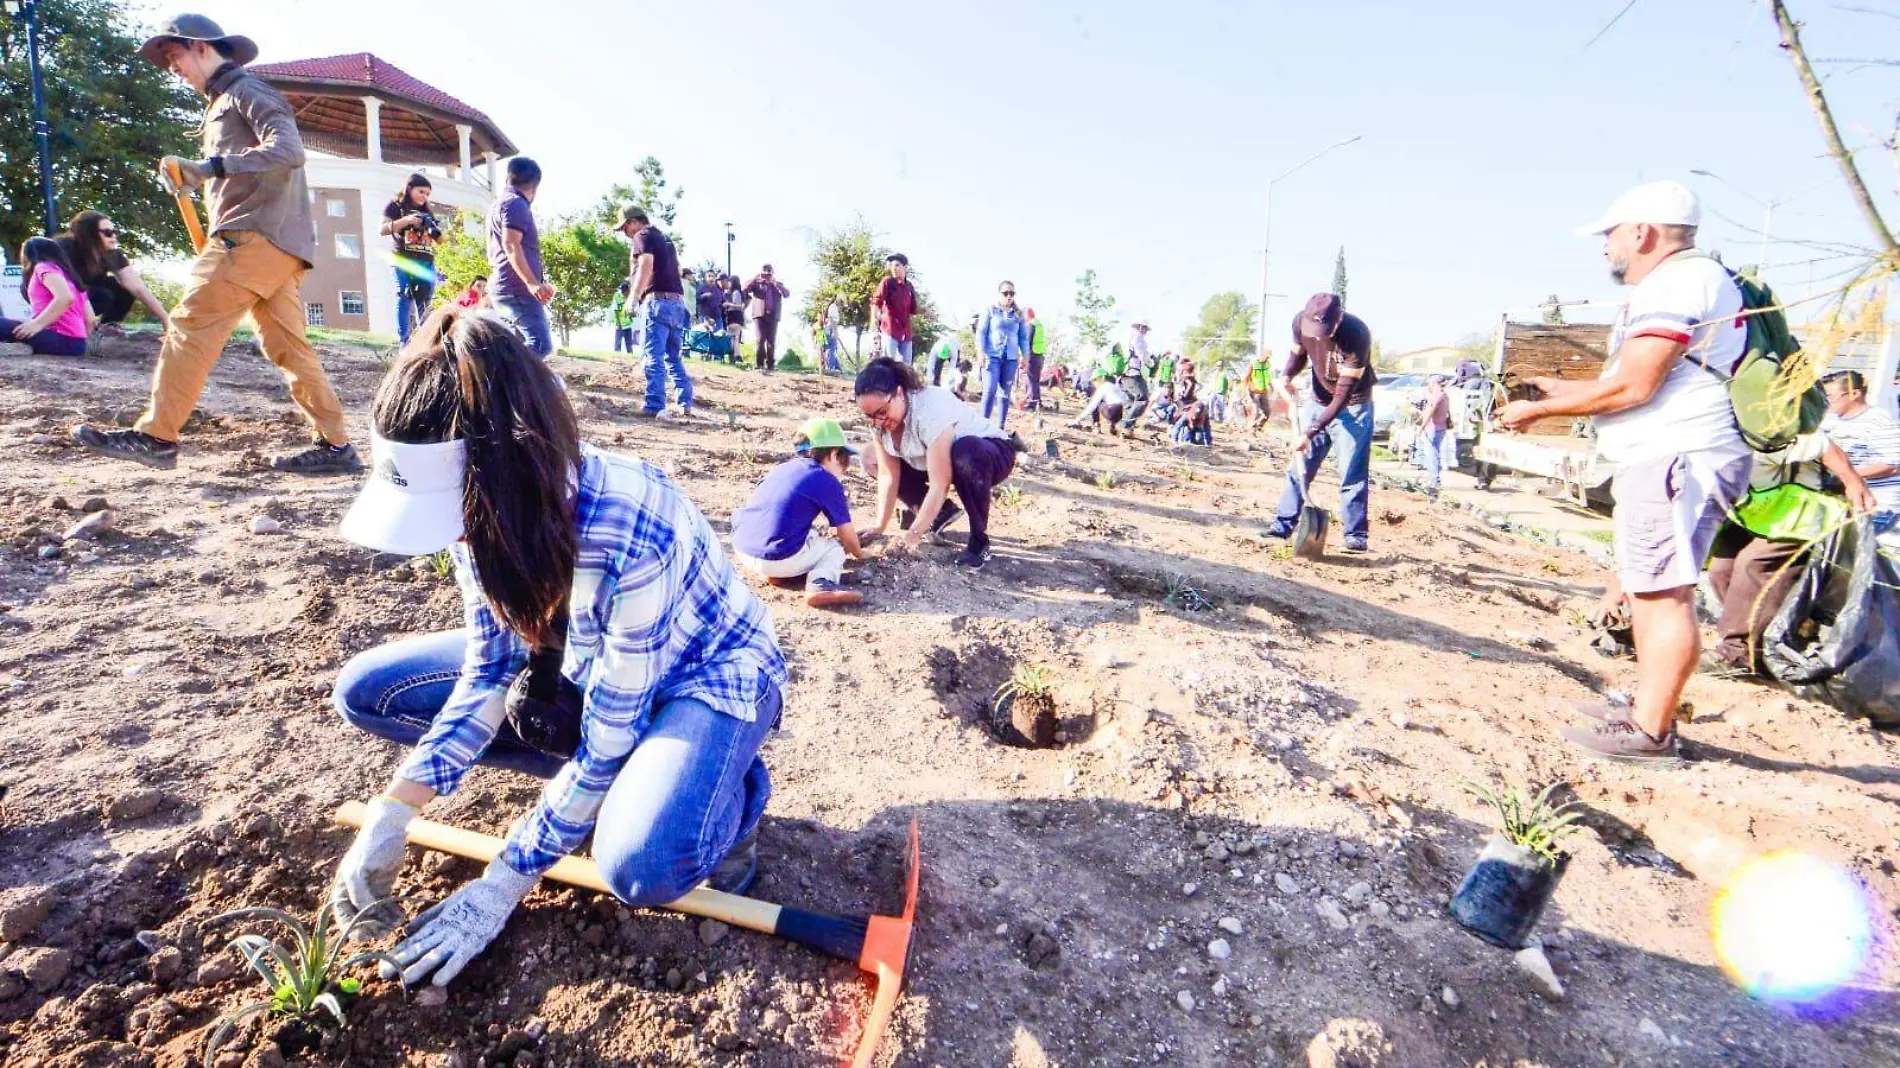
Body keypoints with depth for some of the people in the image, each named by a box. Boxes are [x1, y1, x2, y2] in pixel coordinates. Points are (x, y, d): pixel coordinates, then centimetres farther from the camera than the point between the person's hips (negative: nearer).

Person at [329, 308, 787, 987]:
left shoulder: (630, 531, -36)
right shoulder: (481, 509, -15)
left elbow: (608, 742, -28)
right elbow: (488, 670, -7)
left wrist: (500, 889, -20)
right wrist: (389, 818, -15)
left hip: (707, 669, -8)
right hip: (583, 662, 8)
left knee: (640, 865, -36)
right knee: (367, 691, -1)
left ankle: (731, 789, -1)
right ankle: (615, 783, 2)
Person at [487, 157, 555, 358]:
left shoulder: (499, 204, 25)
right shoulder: (516, 204, -7)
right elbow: (511, 245, -20)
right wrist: (532, 283, -29)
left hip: (504, 288, 11)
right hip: (518, 290, -11)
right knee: (540, 346, -21)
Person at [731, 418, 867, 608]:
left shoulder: (781, 469, 20)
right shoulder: (828, 481, 0)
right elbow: (846, 532, 8)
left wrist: (819, 535, 49)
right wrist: (859, 553, 29)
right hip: (779, 558, -7)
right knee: (835, 545, 16)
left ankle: (775, 573, 10)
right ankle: (821, 585, -12)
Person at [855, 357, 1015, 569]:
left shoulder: (931, 409, -36)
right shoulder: (880, 418, -15)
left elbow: (940, 484, -37)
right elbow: (888, 475, -15)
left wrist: (914, 534, -37)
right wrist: (879, 528, -22)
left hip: (993, 454, -7)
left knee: (965, 453, -41)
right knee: (876, 459, -6)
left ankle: (979, 542, -22)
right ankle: (941, 511, 8)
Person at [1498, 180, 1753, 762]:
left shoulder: (1677, 281, -12)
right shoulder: (1676, 283, 23)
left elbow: (1632, 386, -19)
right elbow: (1643, 384, 25)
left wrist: (1542, 409, -10)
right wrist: (1559, 388, 21)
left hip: (1675, 461, -11)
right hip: (1658, 459, 11)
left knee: (1664, 595, -9)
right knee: (1645, 590, 15)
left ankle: (1649, 732, -5)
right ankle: (1647, 709, 23)